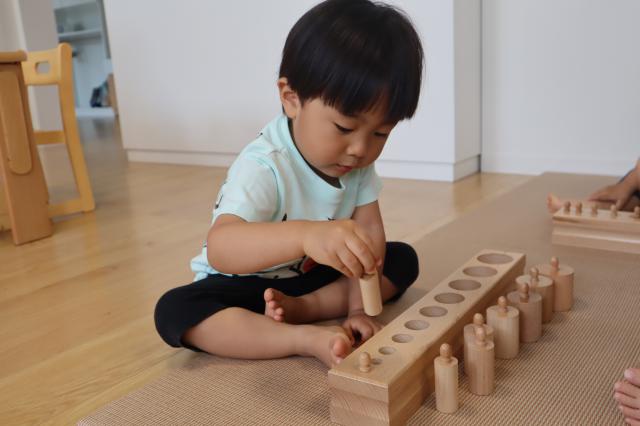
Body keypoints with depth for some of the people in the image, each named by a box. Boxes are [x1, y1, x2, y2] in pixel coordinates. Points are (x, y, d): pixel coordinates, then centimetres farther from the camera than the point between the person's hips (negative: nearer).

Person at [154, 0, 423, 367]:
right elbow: (219, 249, -46)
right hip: (246, 283, -5)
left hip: (313, 277, 6)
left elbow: (370, 233, -10)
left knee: (403, 259, -4)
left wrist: (359, 308, -23)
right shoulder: (263, 167, -31)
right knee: (175, 312, -31)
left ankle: (302, 308, -19)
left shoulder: (358, 161, -11)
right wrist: (305, 235, -64)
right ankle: (308, 339, -31)